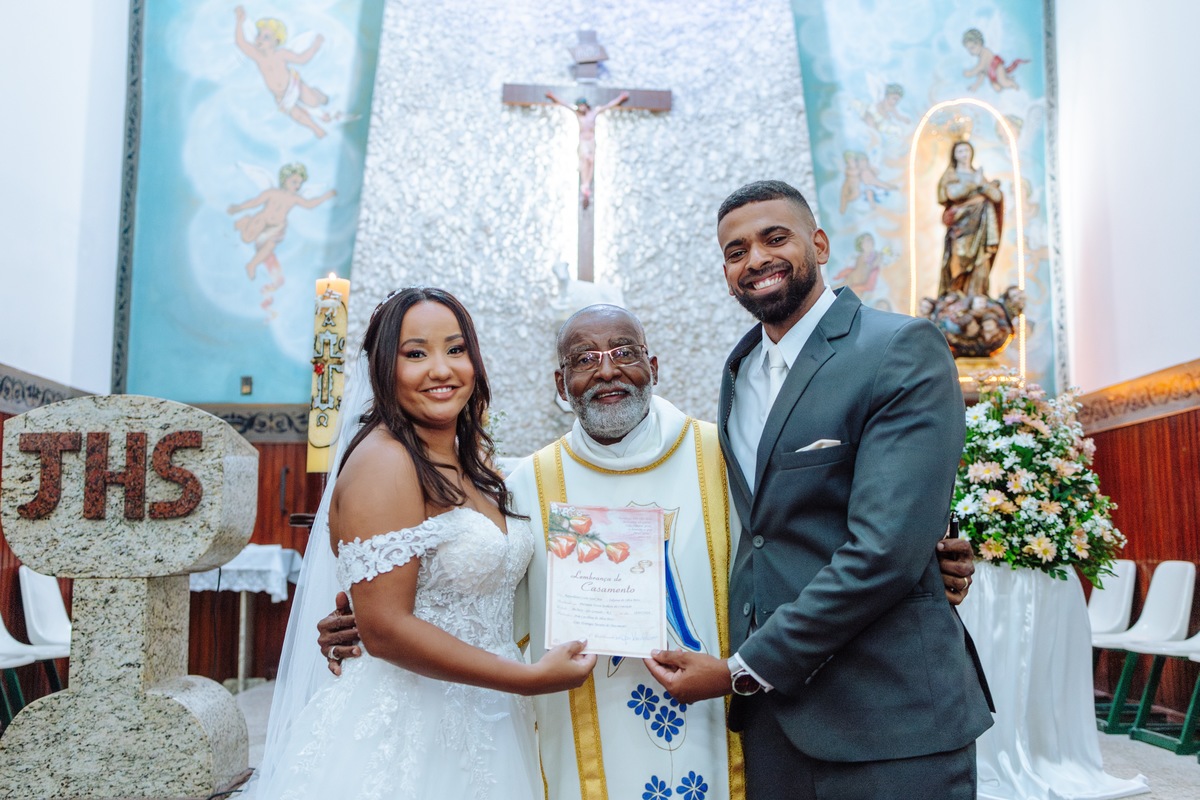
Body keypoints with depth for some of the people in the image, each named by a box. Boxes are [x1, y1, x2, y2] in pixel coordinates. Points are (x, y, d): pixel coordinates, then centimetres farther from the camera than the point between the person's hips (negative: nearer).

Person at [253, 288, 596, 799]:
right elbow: (384, 629, -22)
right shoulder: (384, 460, -17)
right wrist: (529, 678, -19)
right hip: (406, 733, -8)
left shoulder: (470, 461, 8)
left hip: (482, 728, 8)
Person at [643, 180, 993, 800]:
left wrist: (742, 670, -14)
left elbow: (885, 551, -20)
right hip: (768, 713, 6)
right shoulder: (738, 372, 11)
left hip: (888, 723, -6)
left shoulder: (904, 350, -11)